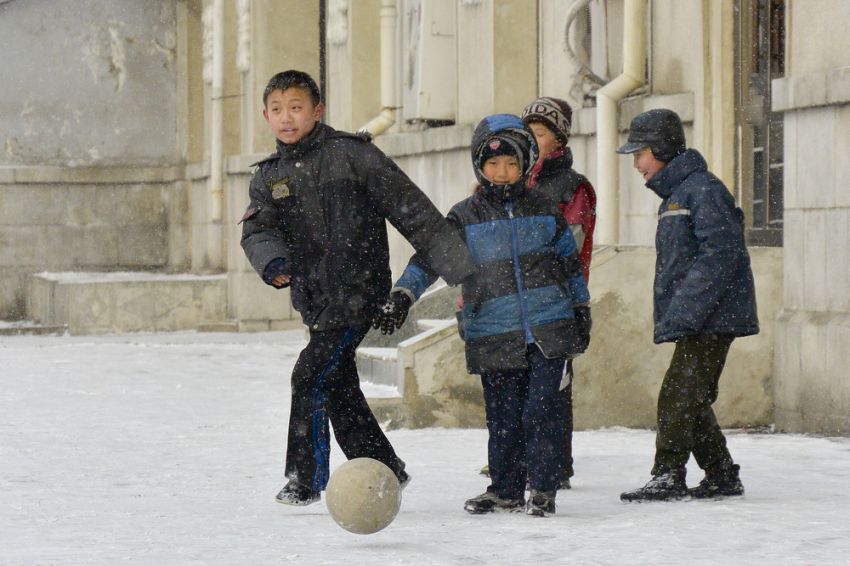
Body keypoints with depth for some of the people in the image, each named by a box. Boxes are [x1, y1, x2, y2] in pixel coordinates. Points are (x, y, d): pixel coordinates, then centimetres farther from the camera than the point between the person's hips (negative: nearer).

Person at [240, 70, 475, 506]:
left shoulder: (351, 154, -6)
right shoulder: (267, 177, 11)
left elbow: (411, 210, -6)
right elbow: (257, 230, -3)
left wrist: (461, 269, -8)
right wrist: (273, 262, -27)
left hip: (359, 288, -6)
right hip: (316, 299, 7)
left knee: (311, 376, -14)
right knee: (340, 390, 11)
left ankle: (305, 478, -5)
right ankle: (384, 470, 26)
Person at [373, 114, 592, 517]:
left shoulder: (544, 210, 8)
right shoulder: (465, 218, 4)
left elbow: (570, 261, 16)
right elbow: (430, 257, -2)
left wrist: (581, 310, 17)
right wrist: (402, 295, -15)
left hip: (548, 331, 0)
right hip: (495, 339, 0)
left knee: (542, 410, -6)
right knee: (503, 416, 5)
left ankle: (542, 488, 3)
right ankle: (506, 490, 17)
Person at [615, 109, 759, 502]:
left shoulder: (703, 189, -11)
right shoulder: (674, 196, 20)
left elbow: (720, 253, -21)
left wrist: (684, 314, -24)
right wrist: (670, 319, 17)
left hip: (713, 318, -10)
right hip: (695, 322, 10)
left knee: (678, 396, -14)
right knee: (693, 401, 11)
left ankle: (667, 477, -14)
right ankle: (721, 477, 18)